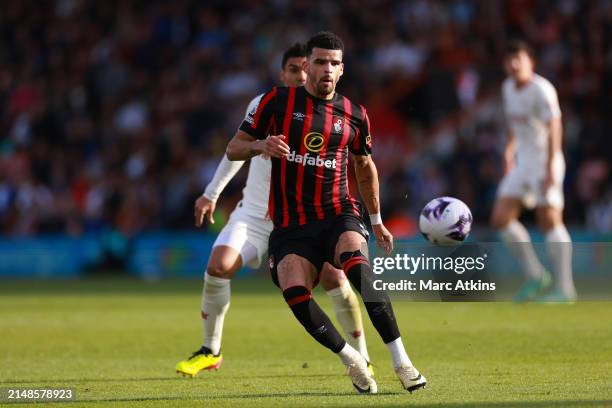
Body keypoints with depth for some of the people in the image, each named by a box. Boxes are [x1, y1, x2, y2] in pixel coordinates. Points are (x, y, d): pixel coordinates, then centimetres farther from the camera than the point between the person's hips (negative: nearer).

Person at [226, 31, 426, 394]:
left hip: (338, 213, 0)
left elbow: (365, 166, 25)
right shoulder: (278, 102, 3)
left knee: (359, 267, -32)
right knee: (295, 292, -26)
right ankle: (353, 362, -6)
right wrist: (261, 145, -17)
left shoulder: (354, 115, 9)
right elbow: (233, 149, 5)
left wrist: (377, 222, 26)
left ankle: (402, 362, -30)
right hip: (291, 224, 0)